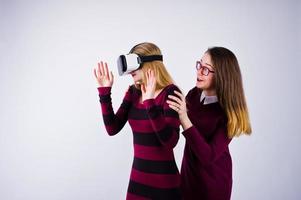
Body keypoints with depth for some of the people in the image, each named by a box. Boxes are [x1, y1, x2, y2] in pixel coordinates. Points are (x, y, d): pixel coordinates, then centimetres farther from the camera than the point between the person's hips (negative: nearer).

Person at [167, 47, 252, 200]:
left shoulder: (229, 112, -24)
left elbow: (208, 156, -31)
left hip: (213, 181, -5)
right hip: (188, 172, 5)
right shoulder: (194, 94, -8)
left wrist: (184, 119, -39)